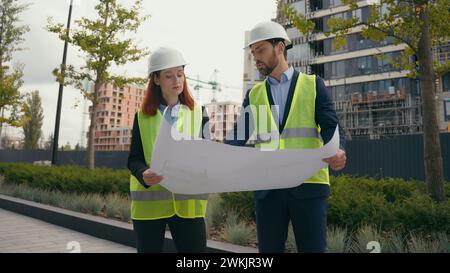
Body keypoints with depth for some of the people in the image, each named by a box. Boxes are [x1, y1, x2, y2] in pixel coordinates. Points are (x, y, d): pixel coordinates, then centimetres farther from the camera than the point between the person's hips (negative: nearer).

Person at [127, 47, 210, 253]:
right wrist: (144, 175, -19)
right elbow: (134, 159, 3)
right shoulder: (143, 116, 6)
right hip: (149, 201, 0)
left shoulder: (198, 113, 8)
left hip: (188, 201, 0)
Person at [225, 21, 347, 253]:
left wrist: (338, 151, -23)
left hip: (308, 184, -2)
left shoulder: (313, 85, 7)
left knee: (312, 247, 3)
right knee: (269, 248, 9)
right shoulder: (253, 94, 14)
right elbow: (238, 135, 7)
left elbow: (330, 127, -1)